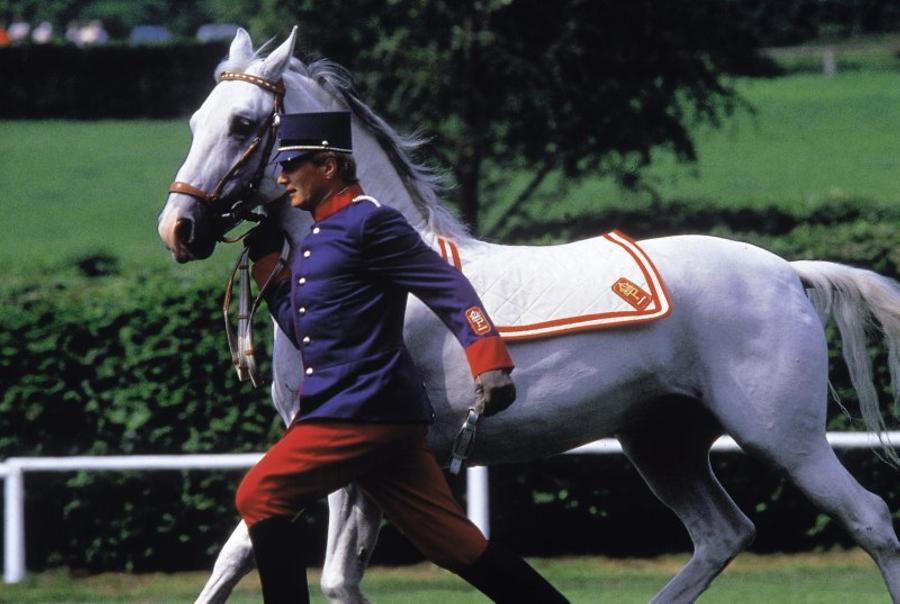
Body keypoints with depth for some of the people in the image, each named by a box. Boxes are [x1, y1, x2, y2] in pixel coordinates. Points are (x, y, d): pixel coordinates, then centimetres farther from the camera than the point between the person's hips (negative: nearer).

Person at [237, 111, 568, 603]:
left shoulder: (369, 223, -8)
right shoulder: (317, 239, 20)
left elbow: (448, 289, -15)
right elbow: (300, 328, 26)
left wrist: (490, 364, -26)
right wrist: (264, 254, 24)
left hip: (362, 412, -9)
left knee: (258, 498, -7)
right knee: (456, 544, 4)